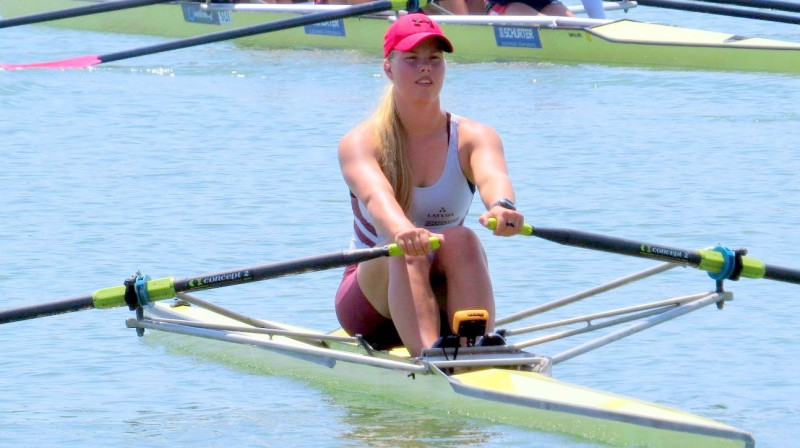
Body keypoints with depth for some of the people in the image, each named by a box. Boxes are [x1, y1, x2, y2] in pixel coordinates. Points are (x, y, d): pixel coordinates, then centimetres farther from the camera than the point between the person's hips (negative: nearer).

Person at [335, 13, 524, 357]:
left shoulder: (473, 138, -4)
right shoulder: (359, 143, -9)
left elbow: (492, 176, -28)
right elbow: (375, 194, -33)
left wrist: (502, 207, -54)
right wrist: (400, 228, -57)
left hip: (443, 301, 2)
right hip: (375, 294, -2)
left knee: (461, 240, -29)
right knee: (405, 250, -33)